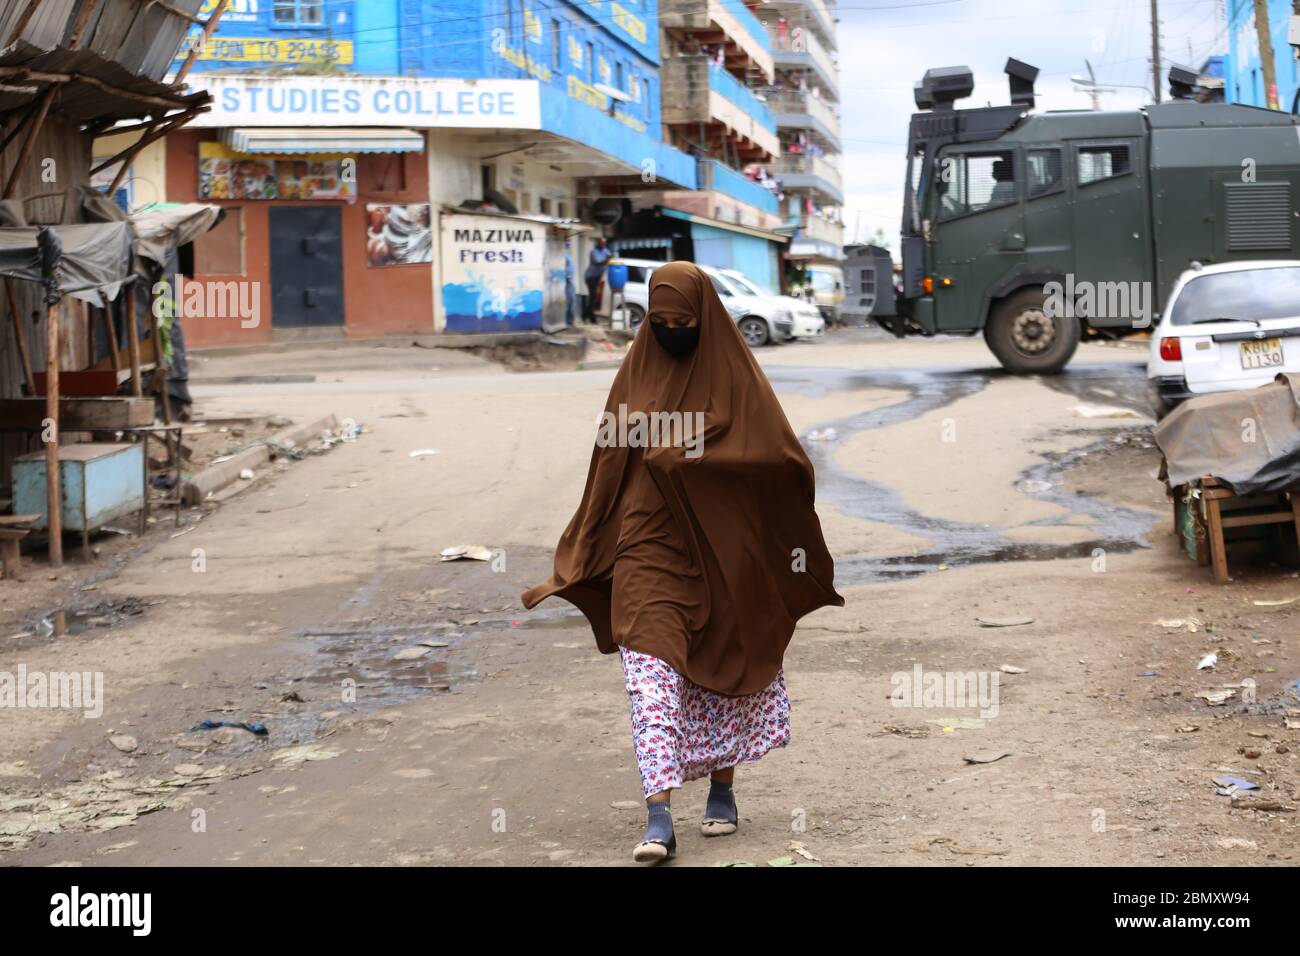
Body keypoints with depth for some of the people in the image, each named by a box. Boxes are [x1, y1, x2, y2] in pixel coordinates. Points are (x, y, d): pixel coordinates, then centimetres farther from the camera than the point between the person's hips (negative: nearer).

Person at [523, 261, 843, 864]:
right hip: (650, 549, 1)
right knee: (652, 676, -11)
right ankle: (659, 819, -15)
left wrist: (680, 458, -18)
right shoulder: (636, 374, 7)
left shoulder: (735, 375, -2)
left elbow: (779, 456, -12)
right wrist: (580, 560, 8)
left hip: (721, 552, -1)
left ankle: (722, 790, 30)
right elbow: (609, 468, 10)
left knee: (721, 675, 11)